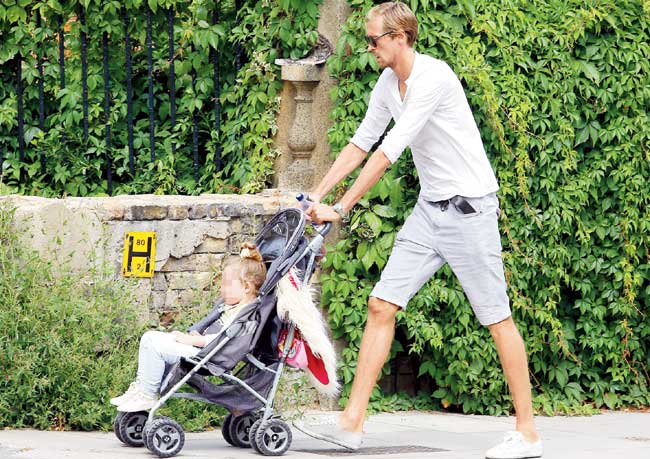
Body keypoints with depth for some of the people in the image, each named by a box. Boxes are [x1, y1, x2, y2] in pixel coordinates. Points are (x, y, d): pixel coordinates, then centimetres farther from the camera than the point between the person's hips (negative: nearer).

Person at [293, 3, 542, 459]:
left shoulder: (432, 77, -20)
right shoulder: (388, 84, 7)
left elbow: (388, 152, -24)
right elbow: (361, 143, 15)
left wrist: (340, 209, -23)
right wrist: (316, 195, 6)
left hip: (469, 206, -8)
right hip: (429, 210, 8)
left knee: (497, 317, -4)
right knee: (381, 306, 1)